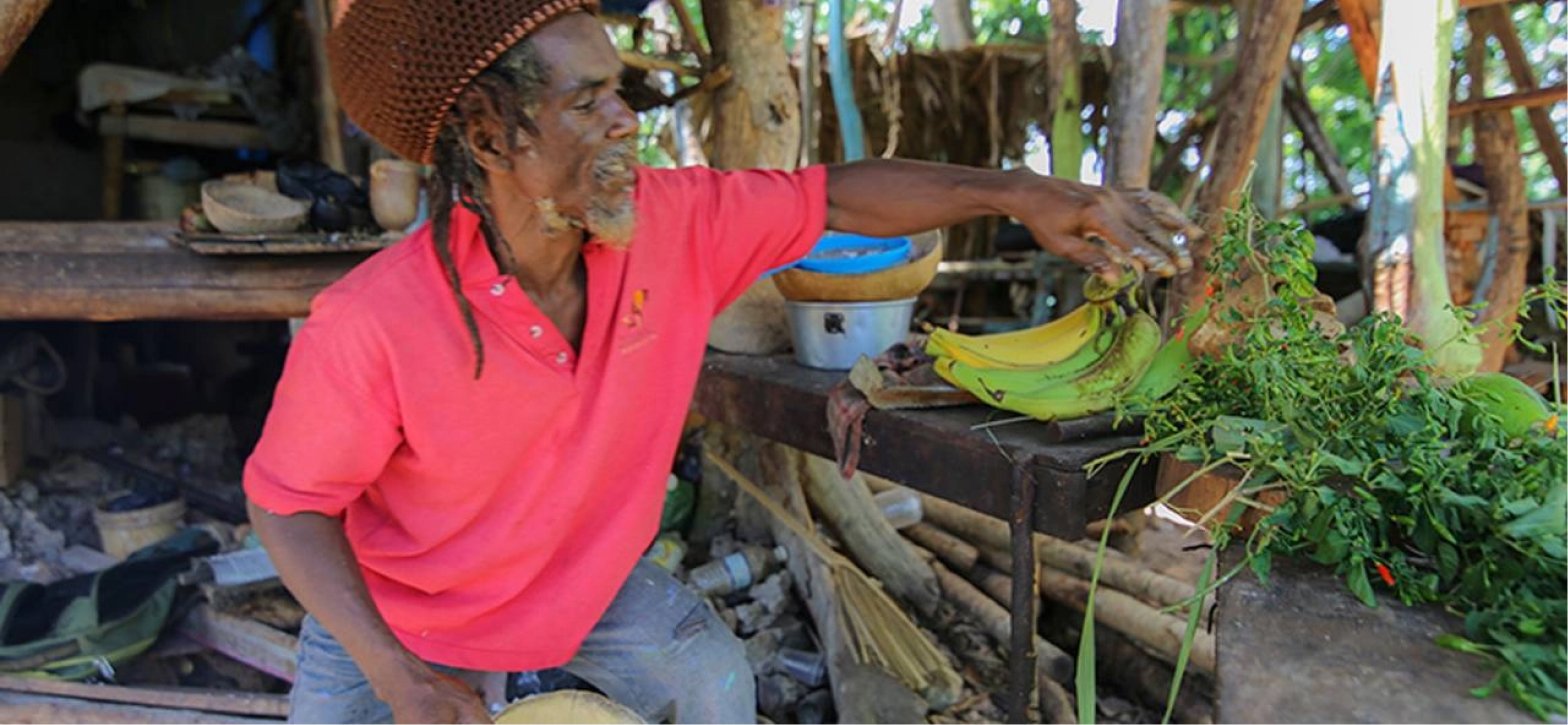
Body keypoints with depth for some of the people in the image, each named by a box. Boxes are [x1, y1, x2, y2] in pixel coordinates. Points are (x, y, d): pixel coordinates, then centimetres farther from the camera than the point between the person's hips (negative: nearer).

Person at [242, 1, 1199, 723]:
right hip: (399, 618, -2)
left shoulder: (672, 227, -22)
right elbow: (289, 501, -19)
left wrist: (1017, 194, -25)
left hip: (586, 580, 3)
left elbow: (835, 197, -15)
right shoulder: (372, 324, -33)